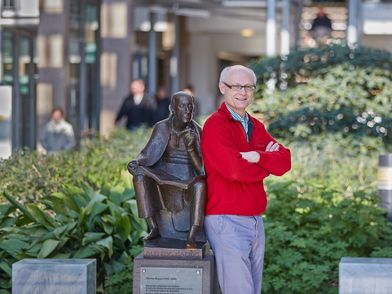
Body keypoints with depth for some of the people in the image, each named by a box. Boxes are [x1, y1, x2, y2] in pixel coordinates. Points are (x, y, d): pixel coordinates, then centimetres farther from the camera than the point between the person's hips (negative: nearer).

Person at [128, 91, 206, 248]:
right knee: (139, 175, -26)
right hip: (166, 181, 2)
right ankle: (154, 228, -23)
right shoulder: (162, 128, -3)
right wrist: (136, 162, -25)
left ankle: (192, 237, -34)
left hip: (190, 182, -2)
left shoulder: (196, 131, -7)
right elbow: (148, 155, -3)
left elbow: (201, 168, -11)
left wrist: (191, 147, -28)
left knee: (201, 183, -37)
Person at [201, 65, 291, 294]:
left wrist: (258, 157, -16)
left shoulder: (256, 126, 14)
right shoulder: (215, 125, -9)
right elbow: (233, 169, -21)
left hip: (255, 221, 8)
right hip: (227, 223, -8)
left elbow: (285, 162, 3)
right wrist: (267, 165, -4)